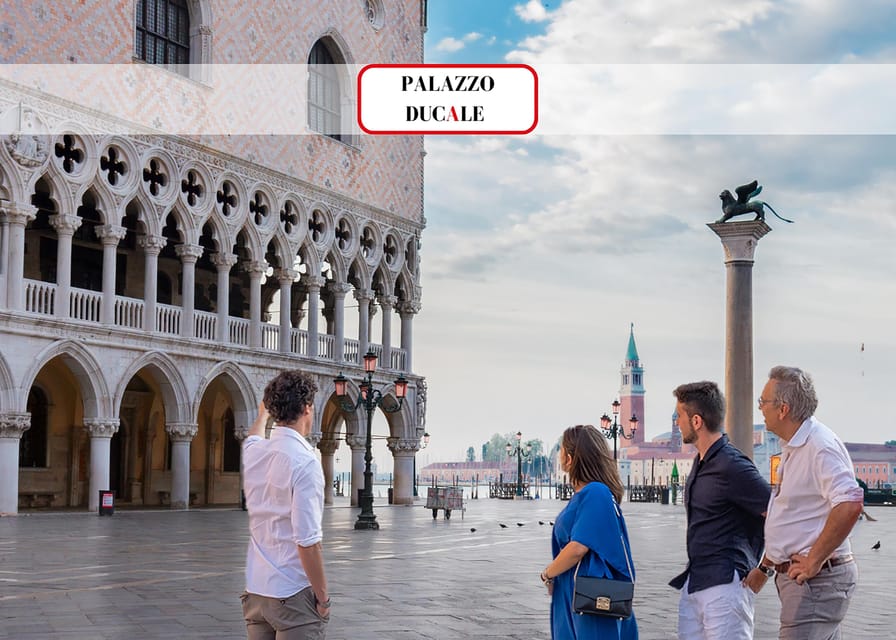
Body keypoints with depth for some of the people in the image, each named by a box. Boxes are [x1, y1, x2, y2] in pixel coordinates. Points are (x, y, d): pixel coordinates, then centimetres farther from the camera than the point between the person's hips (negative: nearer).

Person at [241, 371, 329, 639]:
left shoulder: (254, 453, 5)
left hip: (255, 592, 7)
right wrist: (322, 598, -12)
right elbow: (307, 542, -21)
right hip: (294, 595, -7)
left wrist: (262, 413, 53)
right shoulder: (305, 463, -17)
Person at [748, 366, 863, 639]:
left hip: (815, 579, -10)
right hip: (793, 575, 10)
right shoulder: (793, 448, 15)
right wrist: (766, 565, 24)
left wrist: (814, 561, -24)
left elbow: (849, 506, -31)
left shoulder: (821, 447, -18)